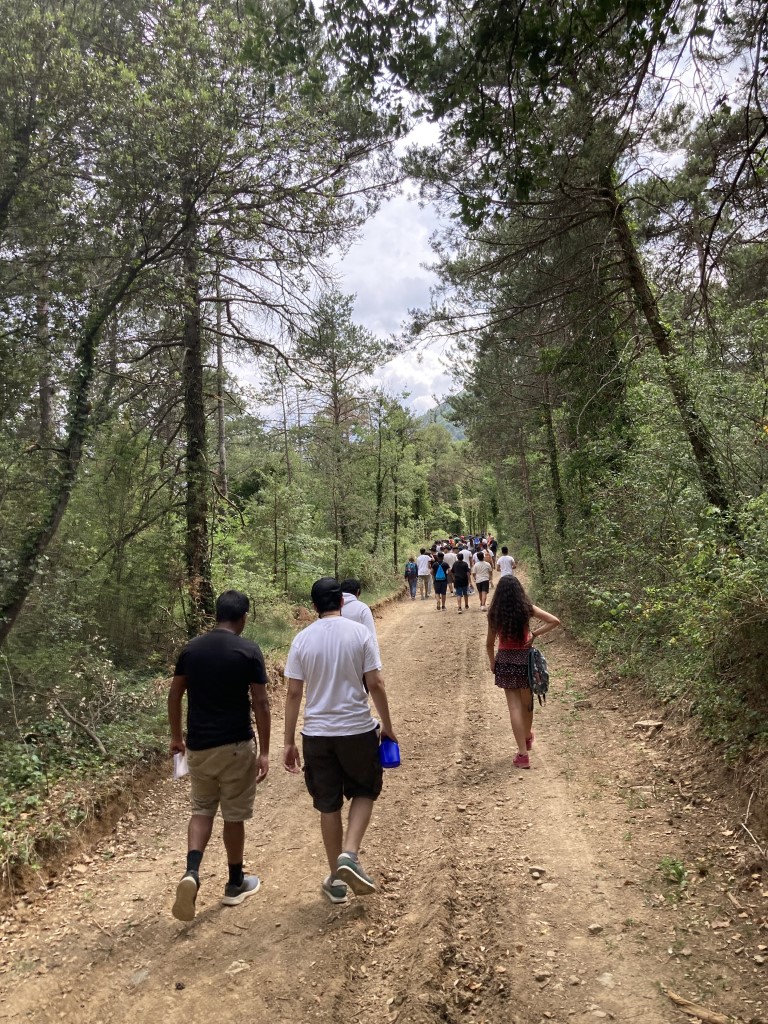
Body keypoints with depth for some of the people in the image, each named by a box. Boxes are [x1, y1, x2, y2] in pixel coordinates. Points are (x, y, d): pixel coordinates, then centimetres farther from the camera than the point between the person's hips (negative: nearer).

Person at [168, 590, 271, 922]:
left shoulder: (191, 648, 1)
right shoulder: (248, 651, -12)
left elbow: (174, 696, 7)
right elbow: (260, 703, -13)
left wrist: (176, 737, 19)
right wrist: (264, 751, -7)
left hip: (198, 746, 4)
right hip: (235, 746, -3)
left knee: (202, 810, 20)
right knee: (234, 815, 13)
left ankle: (191, 873, 1)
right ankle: (235, 884, 28)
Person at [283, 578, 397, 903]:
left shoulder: (302, 639, -3)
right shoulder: (359, 633, -8)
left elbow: (293, 693, -3)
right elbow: (375, 684, -7)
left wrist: (289, 741, 5)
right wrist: (388, 726, 5)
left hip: (317, 733, 2)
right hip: (357, 730, -1)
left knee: (328, 806, 15)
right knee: (364, 792, 22)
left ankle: (337, 880, 27)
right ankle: (349, 855, 4)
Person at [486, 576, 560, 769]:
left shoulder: (495, 613, -7)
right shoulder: (527, 609, -7)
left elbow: (490, 643, -1)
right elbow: (554, 621, -12)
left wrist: (492, 663, 14)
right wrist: (534, 634, -7)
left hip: (505, 661, -1)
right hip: (525, 659, 1)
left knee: (514, 706, 3)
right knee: (527, 703, 21)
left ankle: (523, 754, 3)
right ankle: (527, 737, 45)